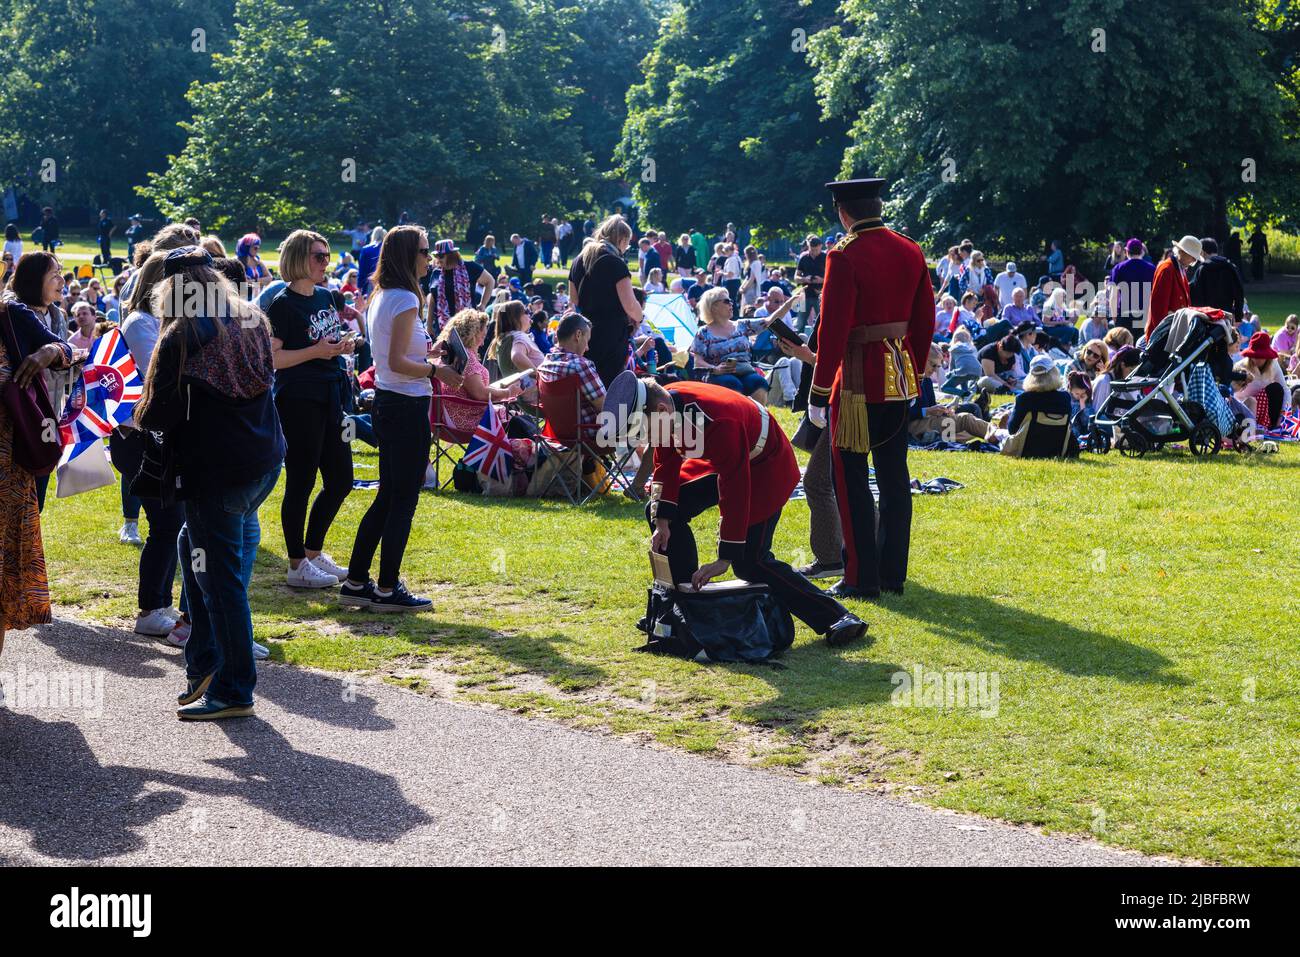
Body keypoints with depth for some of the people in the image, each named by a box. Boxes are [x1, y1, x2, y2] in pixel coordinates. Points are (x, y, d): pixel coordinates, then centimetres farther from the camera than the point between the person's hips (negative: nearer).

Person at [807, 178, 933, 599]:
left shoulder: (845, 256, -14)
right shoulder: (911, 252, 7)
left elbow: (833, 328, -16)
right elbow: (924, 320, 12)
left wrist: (818, 393, -12)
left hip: (858, 379, -7)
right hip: (900, 379, 7)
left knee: (851, 479, 0)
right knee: (894, 476, 13)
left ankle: (861, 578, 2)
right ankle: (893, 573, 18)